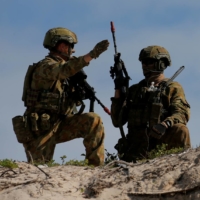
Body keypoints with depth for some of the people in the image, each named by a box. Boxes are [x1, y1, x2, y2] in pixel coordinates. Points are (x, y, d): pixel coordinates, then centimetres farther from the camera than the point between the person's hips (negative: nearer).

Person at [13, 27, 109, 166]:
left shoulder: (63, 65, 13)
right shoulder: (46, 66, -14)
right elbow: (65, 70, -37)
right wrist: (91, 55, -45)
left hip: (59, 125, 7)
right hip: (40, 128, -7)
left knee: (93, 121, -12)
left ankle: (96, 165, -11)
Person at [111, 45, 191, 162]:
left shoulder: (173, 88, 10)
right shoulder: (134, 90, 21)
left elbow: (182, 113, -9)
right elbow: (118, 121, 17)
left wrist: (166, 124, -31)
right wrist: (118, 91, 9)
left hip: (161, 139, -2)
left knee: (180, 130, -32)